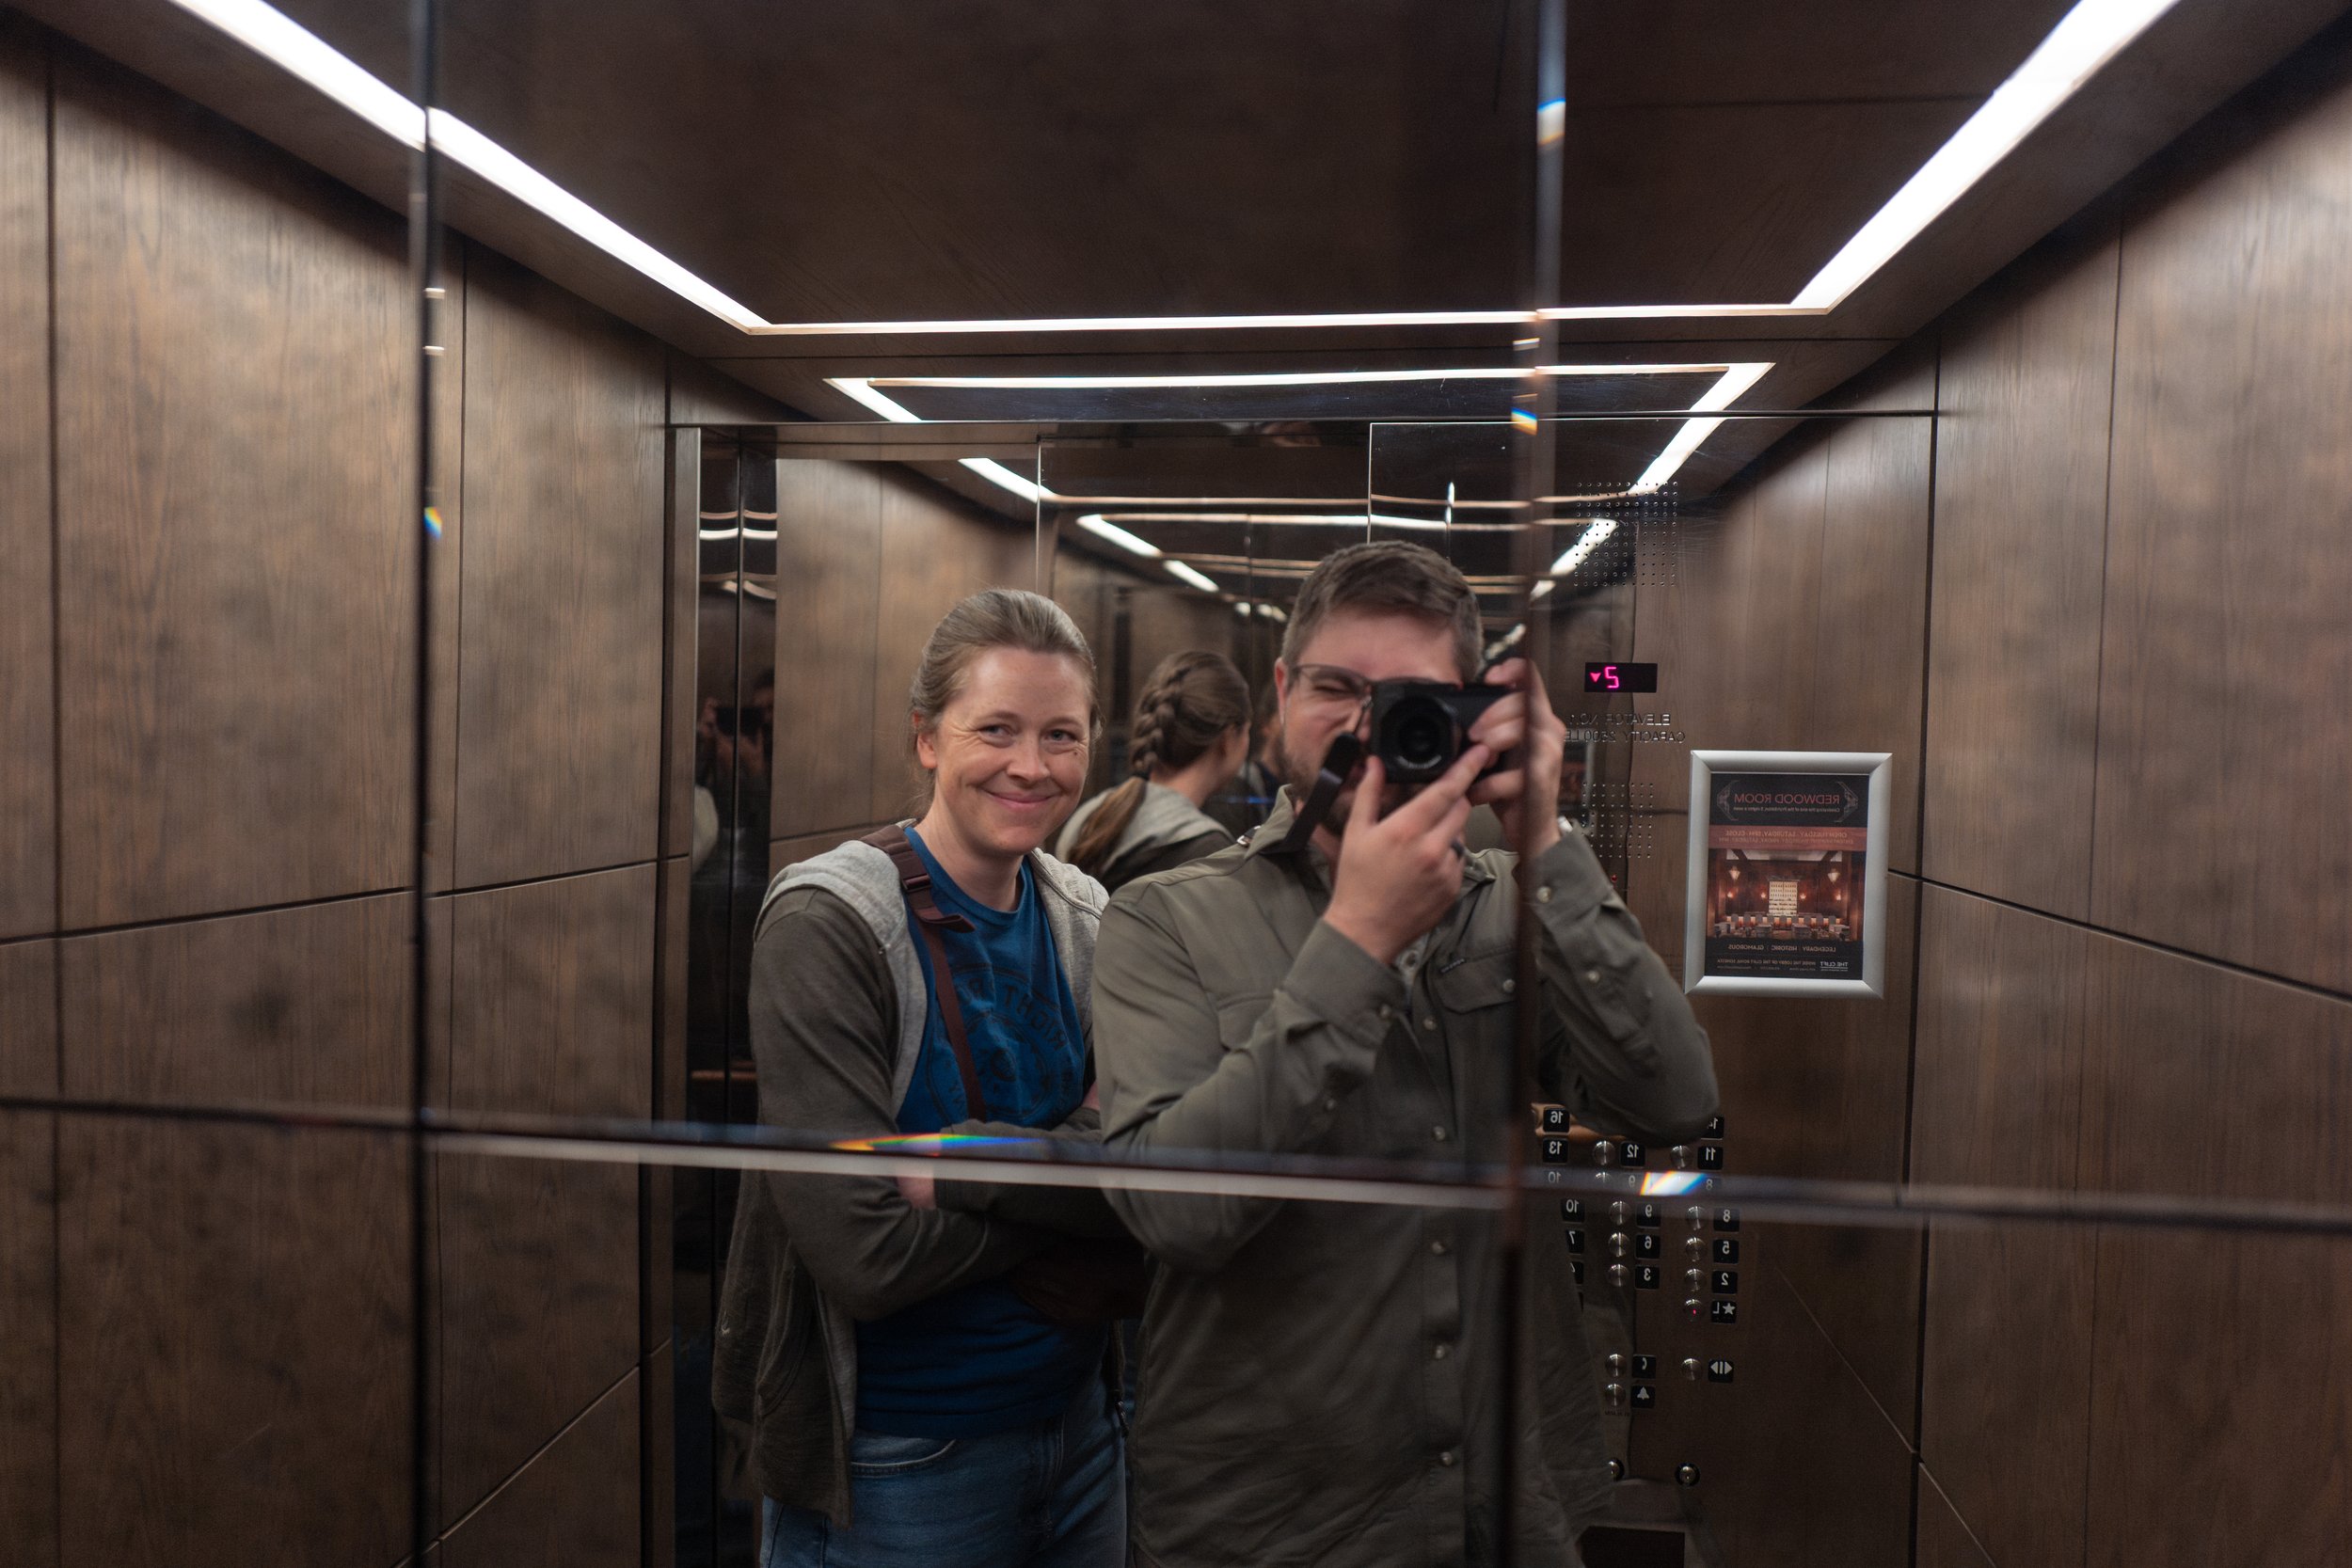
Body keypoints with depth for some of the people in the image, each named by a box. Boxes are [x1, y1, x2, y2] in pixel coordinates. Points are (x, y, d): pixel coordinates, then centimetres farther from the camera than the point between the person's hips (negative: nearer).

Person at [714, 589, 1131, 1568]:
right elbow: (866, 1256, -23)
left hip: (1080, 1426, 5)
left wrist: (966, 1162, -24)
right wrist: (1067, 1185, -13)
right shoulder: (828, 926, -17)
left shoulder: (1090, 922, -2)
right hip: (897, 1464, -5)